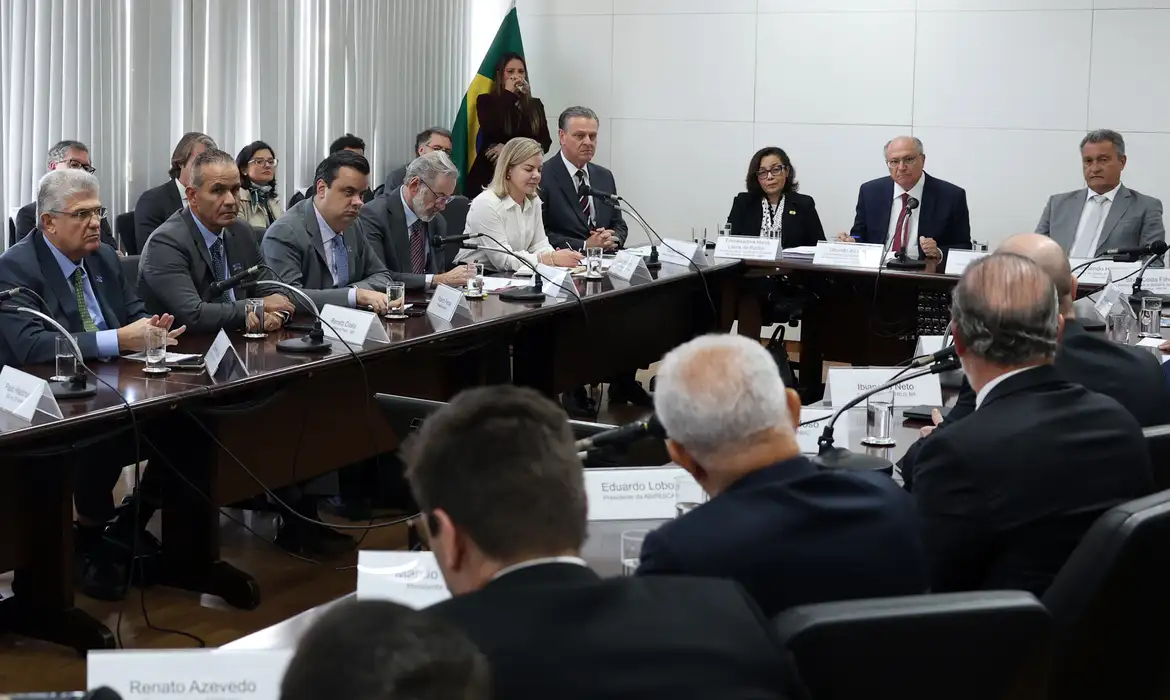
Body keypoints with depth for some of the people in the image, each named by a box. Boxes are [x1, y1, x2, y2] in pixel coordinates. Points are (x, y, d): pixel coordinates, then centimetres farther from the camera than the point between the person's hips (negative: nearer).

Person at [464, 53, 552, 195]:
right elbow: (492, 134, -15)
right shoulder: (486, 101, 3)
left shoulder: (535, 105, 12)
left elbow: (545, 142, 3)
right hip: (488, 176, -2)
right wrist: (508, 94, -8)